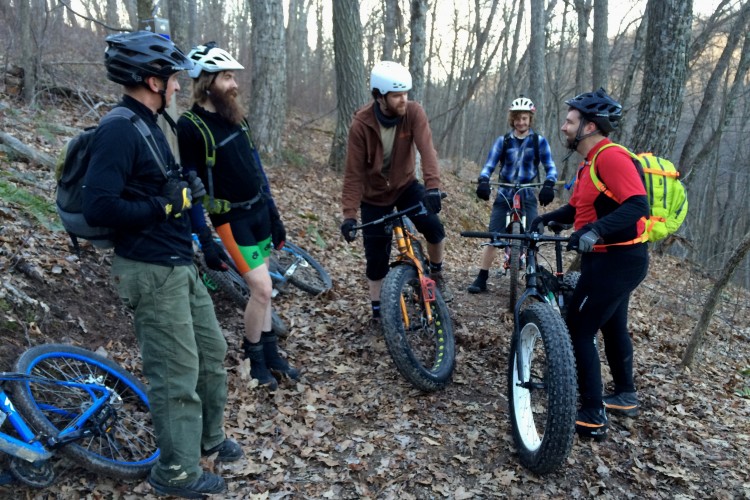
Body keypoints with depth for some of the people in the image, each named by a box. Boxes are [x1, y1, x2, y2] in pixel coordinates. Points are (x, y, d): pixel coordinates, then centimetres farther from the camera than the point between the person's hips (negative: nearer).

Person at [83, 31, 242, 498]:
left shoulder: (147, 125, 13)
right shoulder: (119, 131, -18)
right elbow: (99, 207, -25)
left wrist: (184, 189, 4)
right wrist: (165, 205, -18)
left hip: (180, 264, 10)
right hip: (153, 272, -10)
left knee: (212, 351, 18)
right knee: (178, 371, 0)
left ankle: (209, 437, 38)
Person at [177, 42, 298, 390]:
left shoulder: (235, 117, 7)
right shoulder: (190, 125, -15)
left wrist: (273, 214, 12)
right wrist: (203, 237, -12)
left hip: (259, 210, 7)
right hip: (232, 218, -7)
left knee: (260, 287, 13)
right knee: (262, 289, -7)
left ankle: (270, 353, 26)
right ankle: (254, 358, 14)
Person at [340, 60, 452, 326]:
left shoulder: (414, 112, -19)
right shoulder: (361, 124, -23)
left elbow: (427, 149, -32)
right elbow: (353, 173, -20)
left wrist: (433, 186, -49)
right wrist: (349, 214, -28)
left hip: (406, 185, 1)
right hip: (374, 195, -1)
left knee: (434, 229, -21)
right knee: (376, 257, 0)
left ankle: (436, 274, 8)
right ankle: (378, 310, 20)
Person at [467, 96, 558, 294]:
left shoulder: (539, 141, 1)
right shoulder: (503, 141, 2)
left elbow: (550, 167, -5)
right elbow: (489, 165, -4)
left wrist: (548, 185, -26)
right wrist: (483, 181, -25)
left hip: (527, 197, 0)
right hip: (504, 195, 1)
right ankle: (481, 279, 2)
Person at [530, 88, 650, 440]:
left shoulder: (610, 157, -19)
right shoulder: (590, 163, 12)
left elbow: (638, 205, -29)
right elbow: (576, 208, 14)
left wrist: (595, 230, -40)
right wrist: (547, 218, -3)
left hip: (615, 260, -11)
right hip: (615, 258, 11)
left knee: (579, 331, -6)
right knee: (612, 326, 23)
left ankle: (592, 417, 2)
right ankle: (625, 397, 40)